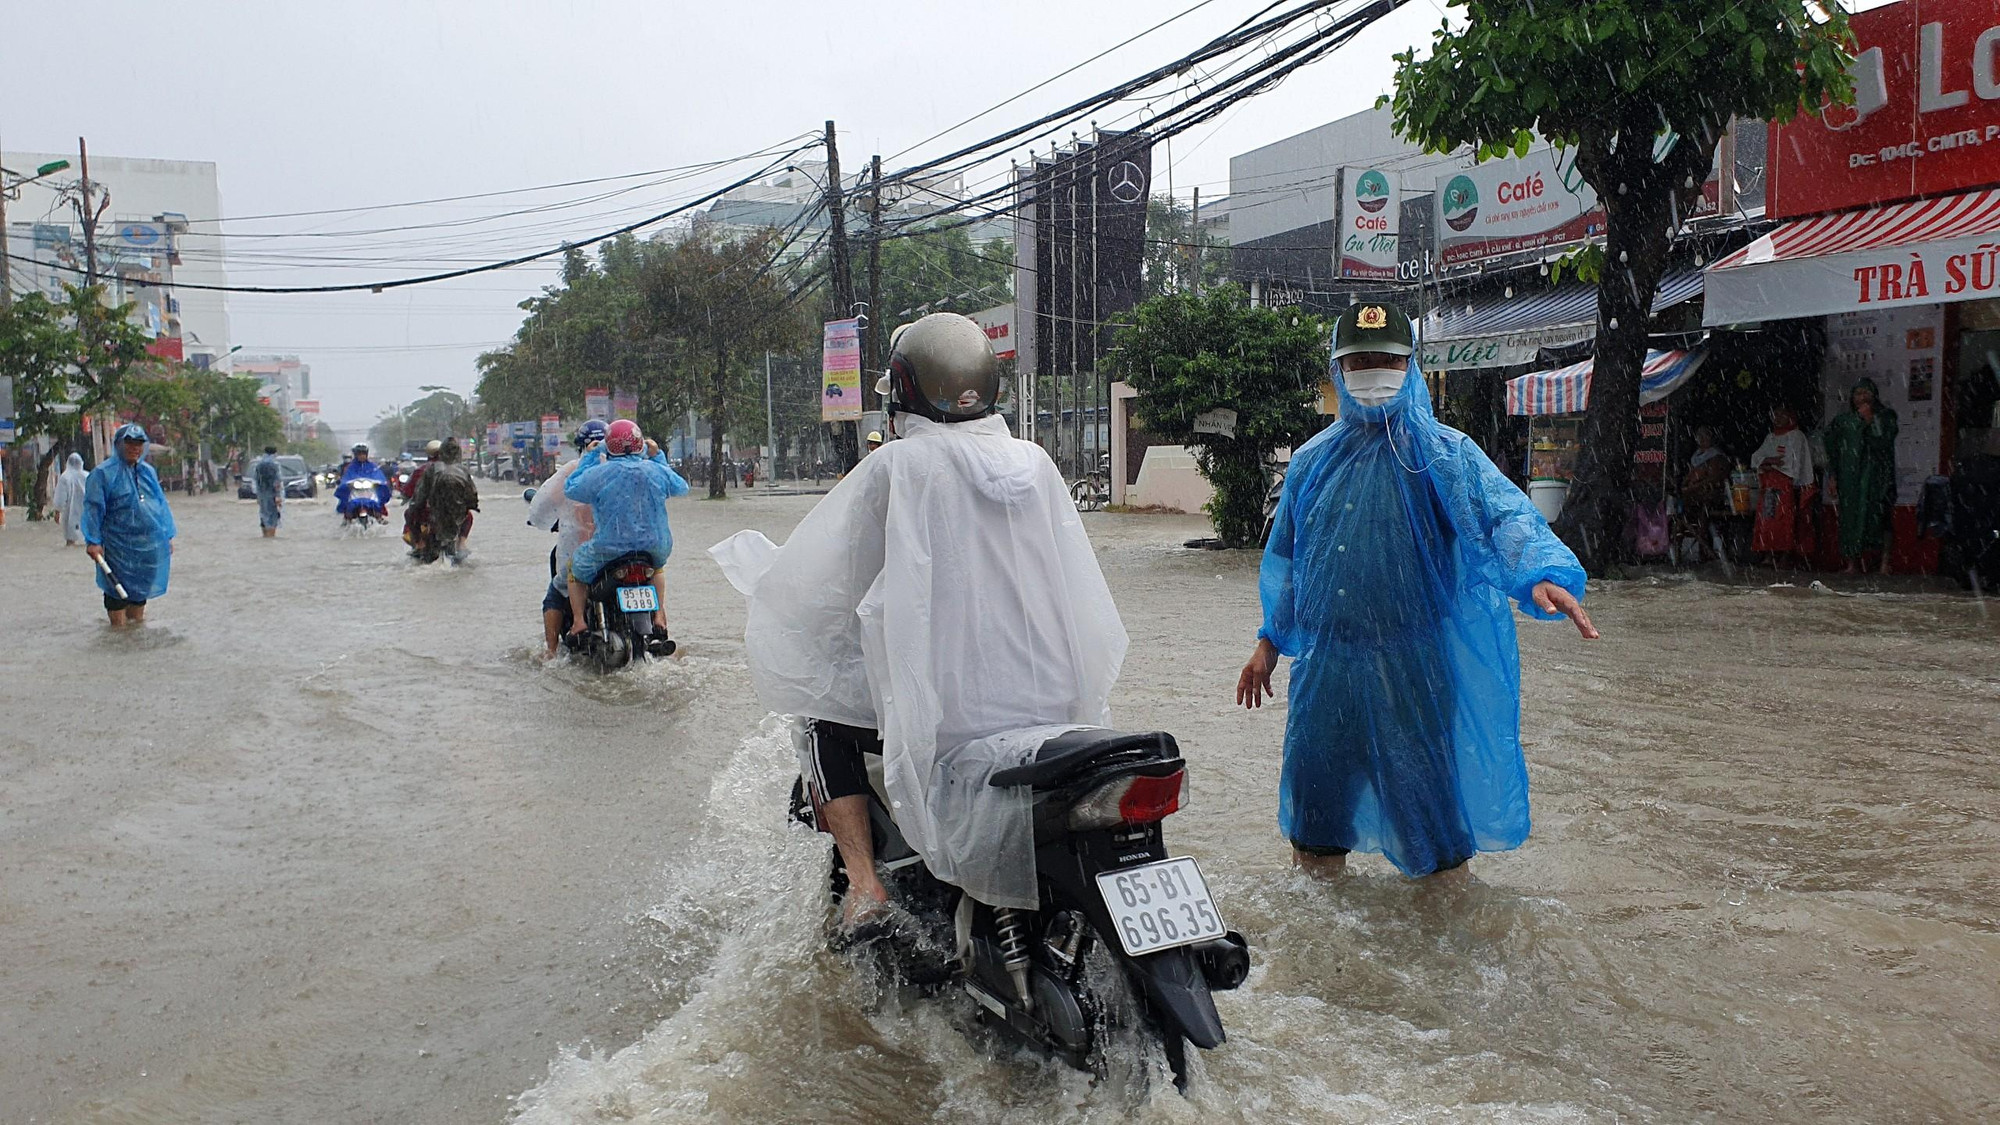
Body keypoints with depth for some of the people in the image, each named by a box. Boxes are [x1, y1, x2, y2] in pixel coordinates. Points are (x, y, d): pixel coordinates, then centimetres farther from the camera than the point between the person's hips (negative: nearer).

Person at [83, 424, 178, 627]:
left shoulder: (148, 471, 13)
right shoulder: (103, 473, -6)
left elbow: (161, 503, 17)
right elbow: (93, 508, -9)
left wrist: (168, 536, 15)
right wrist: (93, 541, -14)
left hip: (150, 545, 6)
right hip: (118, 547, -6)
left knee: (142, 587, 14)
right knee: (118, 587, 0)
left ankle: (137, 618, 27)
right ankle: (118, 624, 9)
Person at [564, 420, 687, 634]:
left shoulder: (598, 473, -10)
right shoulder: (657, 471, -1)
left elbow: (570, 488, 6)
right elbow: (681, 487, 18)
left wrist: (588, 458, 15)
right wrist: (659, 457, 26)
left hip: (609, 549, -3)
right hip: (654, 548, 3)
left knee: (576, 567, 24)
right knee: (657, 565, 39)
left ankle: (578, 621, 15)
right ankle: (659, 615, 25)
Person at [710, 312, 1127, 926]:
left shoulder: (896, 467, -10)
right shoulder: (1035, 462, 5)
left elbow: (817, 580, -5)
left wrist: (755, 562, 16)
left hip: (941, 703, -5)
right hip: (1054, 700, 5)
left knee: (826, 725, 21)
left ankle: (863, 881, 9)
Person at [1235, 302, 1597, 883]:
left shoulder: (1444, 453, -3)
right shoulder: (1313, 460, 10)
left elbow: (1506, 515, -18)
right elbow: (1285, 558, 19)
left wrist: (1543, 574, -38)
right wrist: (1270, 641, 17)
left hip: (1413, 662, -4)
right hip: (1326, 657, 4)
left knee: (1427, 793, 3)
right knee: (1313, 790, 12)